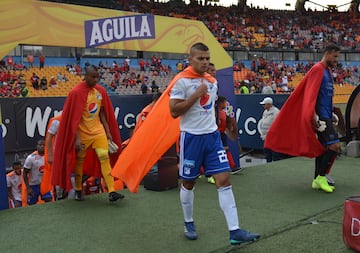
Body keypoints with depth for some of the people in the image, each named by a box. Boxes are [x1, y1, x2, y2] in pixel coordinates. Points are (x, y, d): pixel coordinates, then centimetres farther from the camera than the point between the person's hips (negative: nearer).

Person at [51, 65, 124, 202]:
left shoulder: (101, 91, 3)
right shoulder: (76, 92, -13)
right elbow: (73, 117, -13)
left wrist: (108, 131, 8)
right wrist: (76, 138, -16)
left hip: (98, 130, 4)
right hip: (83, 133, -4)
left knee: (105, 158, -8)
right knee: (79, 161, 10)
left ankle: (112, 192, -10)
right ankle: (78, 190, 28)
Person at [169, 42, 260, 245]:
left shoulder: (212, 81, 10)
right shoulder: (182, 80, -10)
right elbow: (174, 111, -16)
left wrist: (212, 127, 16)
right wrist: (196, 95, -18)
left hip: (212, 136, 5)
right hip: (191, 137, -5)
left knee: (224, 180, -4)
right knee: (188, 182, 9)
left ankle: (235, 231, -3)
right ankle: (189, 223, 31)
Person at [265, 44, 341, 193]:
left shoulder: (327, 70, 18)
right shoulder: (317, 69, -11)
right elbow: (311, 94, -19)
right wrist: (314, 116, -24)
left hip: (326, 116, 10)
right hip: (321, 116, -10)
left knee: (322, 147, 11)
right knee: (334, 145, -14)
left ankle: (317, 180, 17)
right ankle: (321, 177, -4)